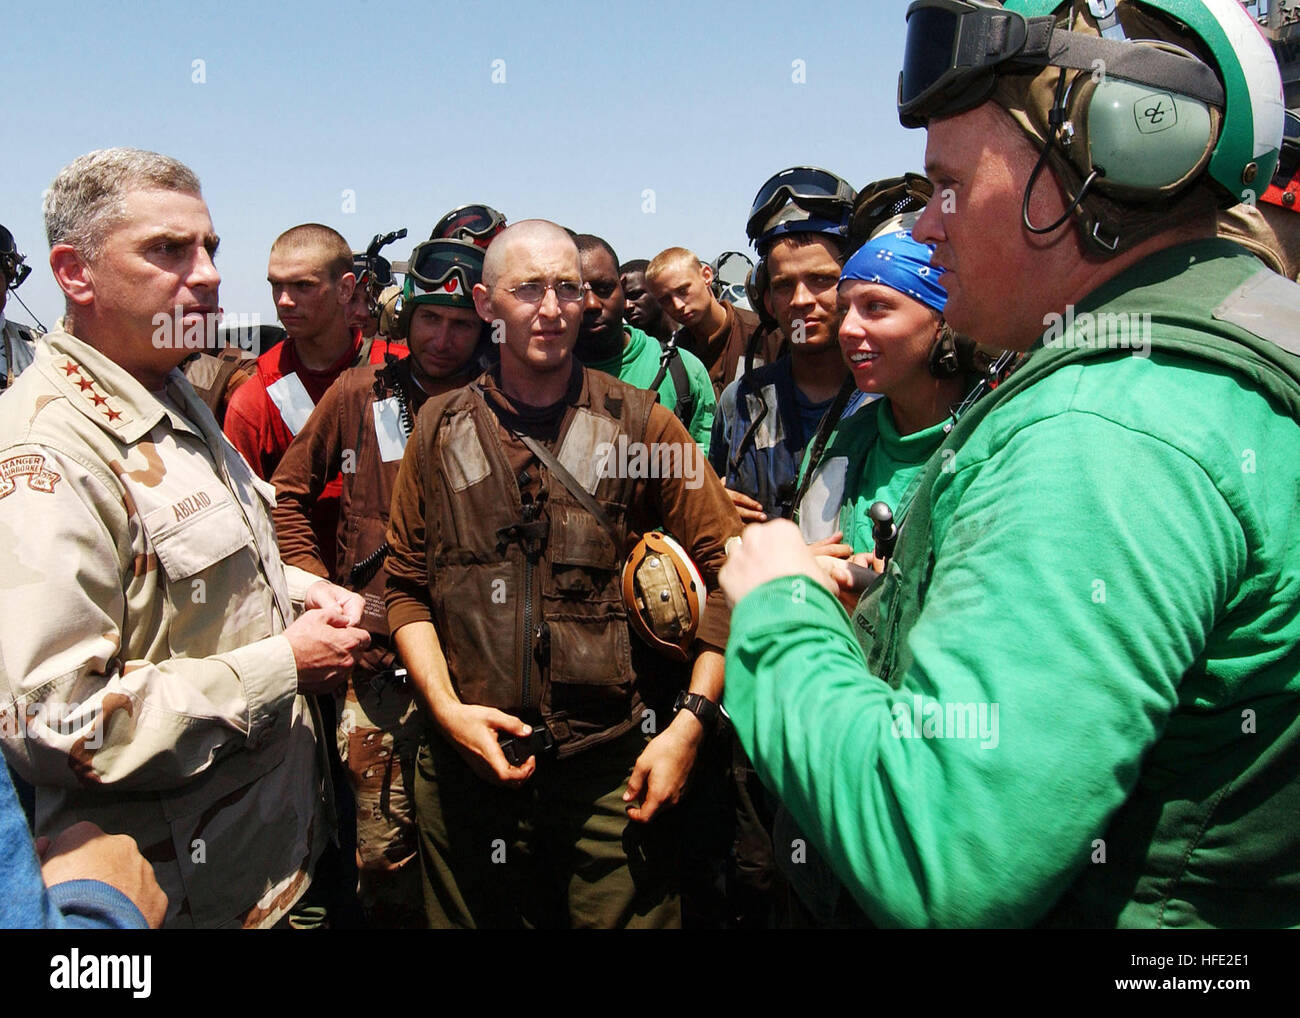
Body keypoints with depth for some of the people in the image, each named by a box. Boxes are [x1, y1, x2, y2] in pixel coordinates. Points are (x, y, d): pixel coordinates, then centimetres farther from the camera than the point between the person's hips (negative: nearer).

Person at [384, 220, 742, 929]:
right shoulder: (441, 428, 5)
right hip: (470, 764, 2)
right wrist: (447, 707, -6)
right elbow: (408, 584, 8)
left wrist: (691, 721, -10)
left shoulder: (639, 423, 0)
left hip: (616, 770, -1)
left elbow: (723, 566, -2)